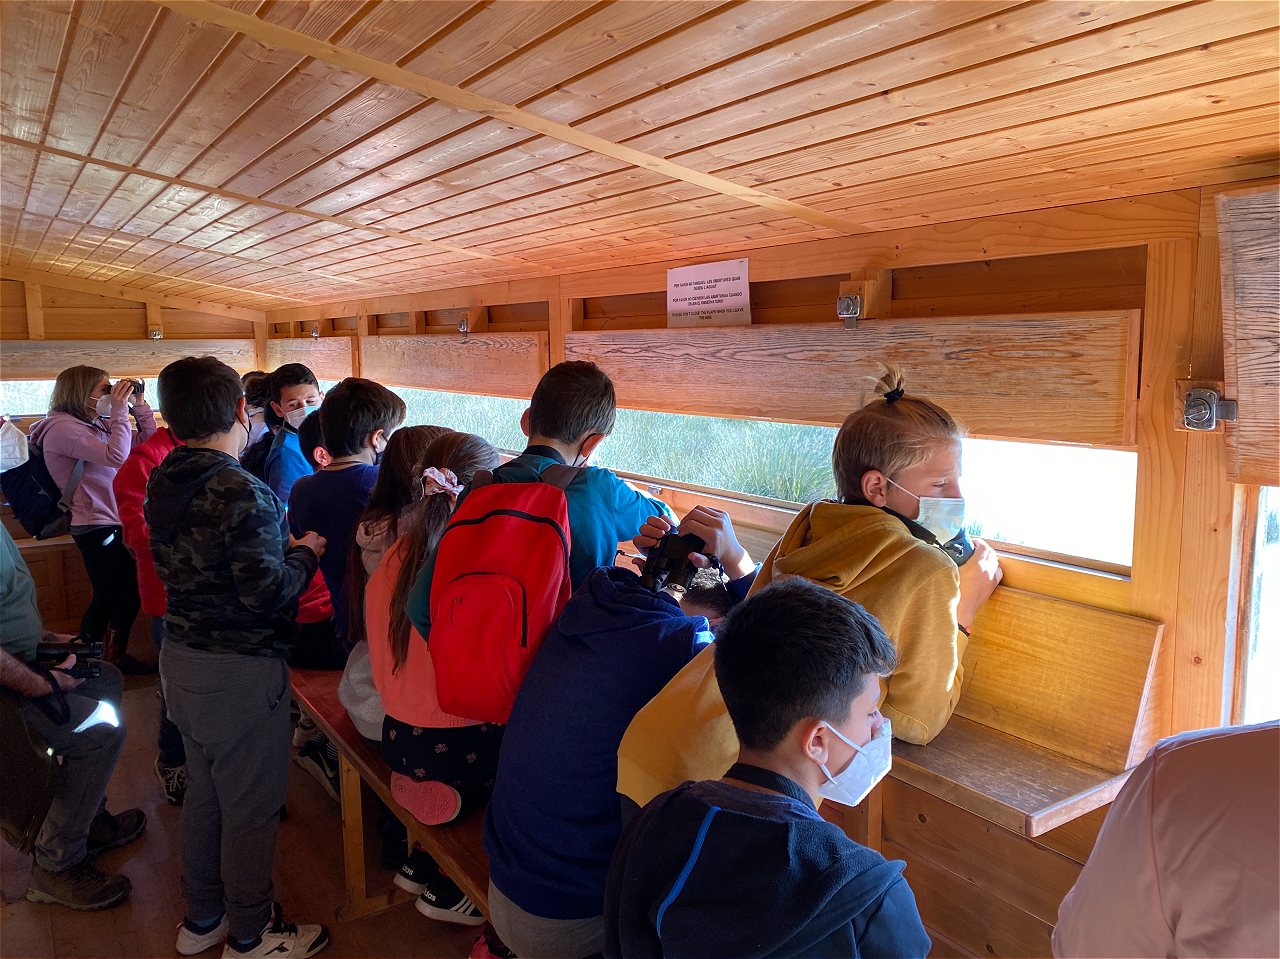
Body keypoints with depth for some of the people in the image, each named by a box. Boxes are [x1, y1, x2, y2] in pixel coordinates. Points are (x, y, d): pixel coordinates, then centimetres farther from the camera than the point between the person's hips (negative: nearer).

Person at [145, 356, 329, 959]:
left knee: (203, 791, 24)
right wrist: (305, 553, -8)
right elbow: (267, 593, -25)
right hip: (239, 672, -9)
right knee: (249, 808, 9)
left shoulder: (162, 483, 2)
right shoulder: (242, 493, -24)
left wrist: (280, 544, 7)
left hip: (180, 659, 9)